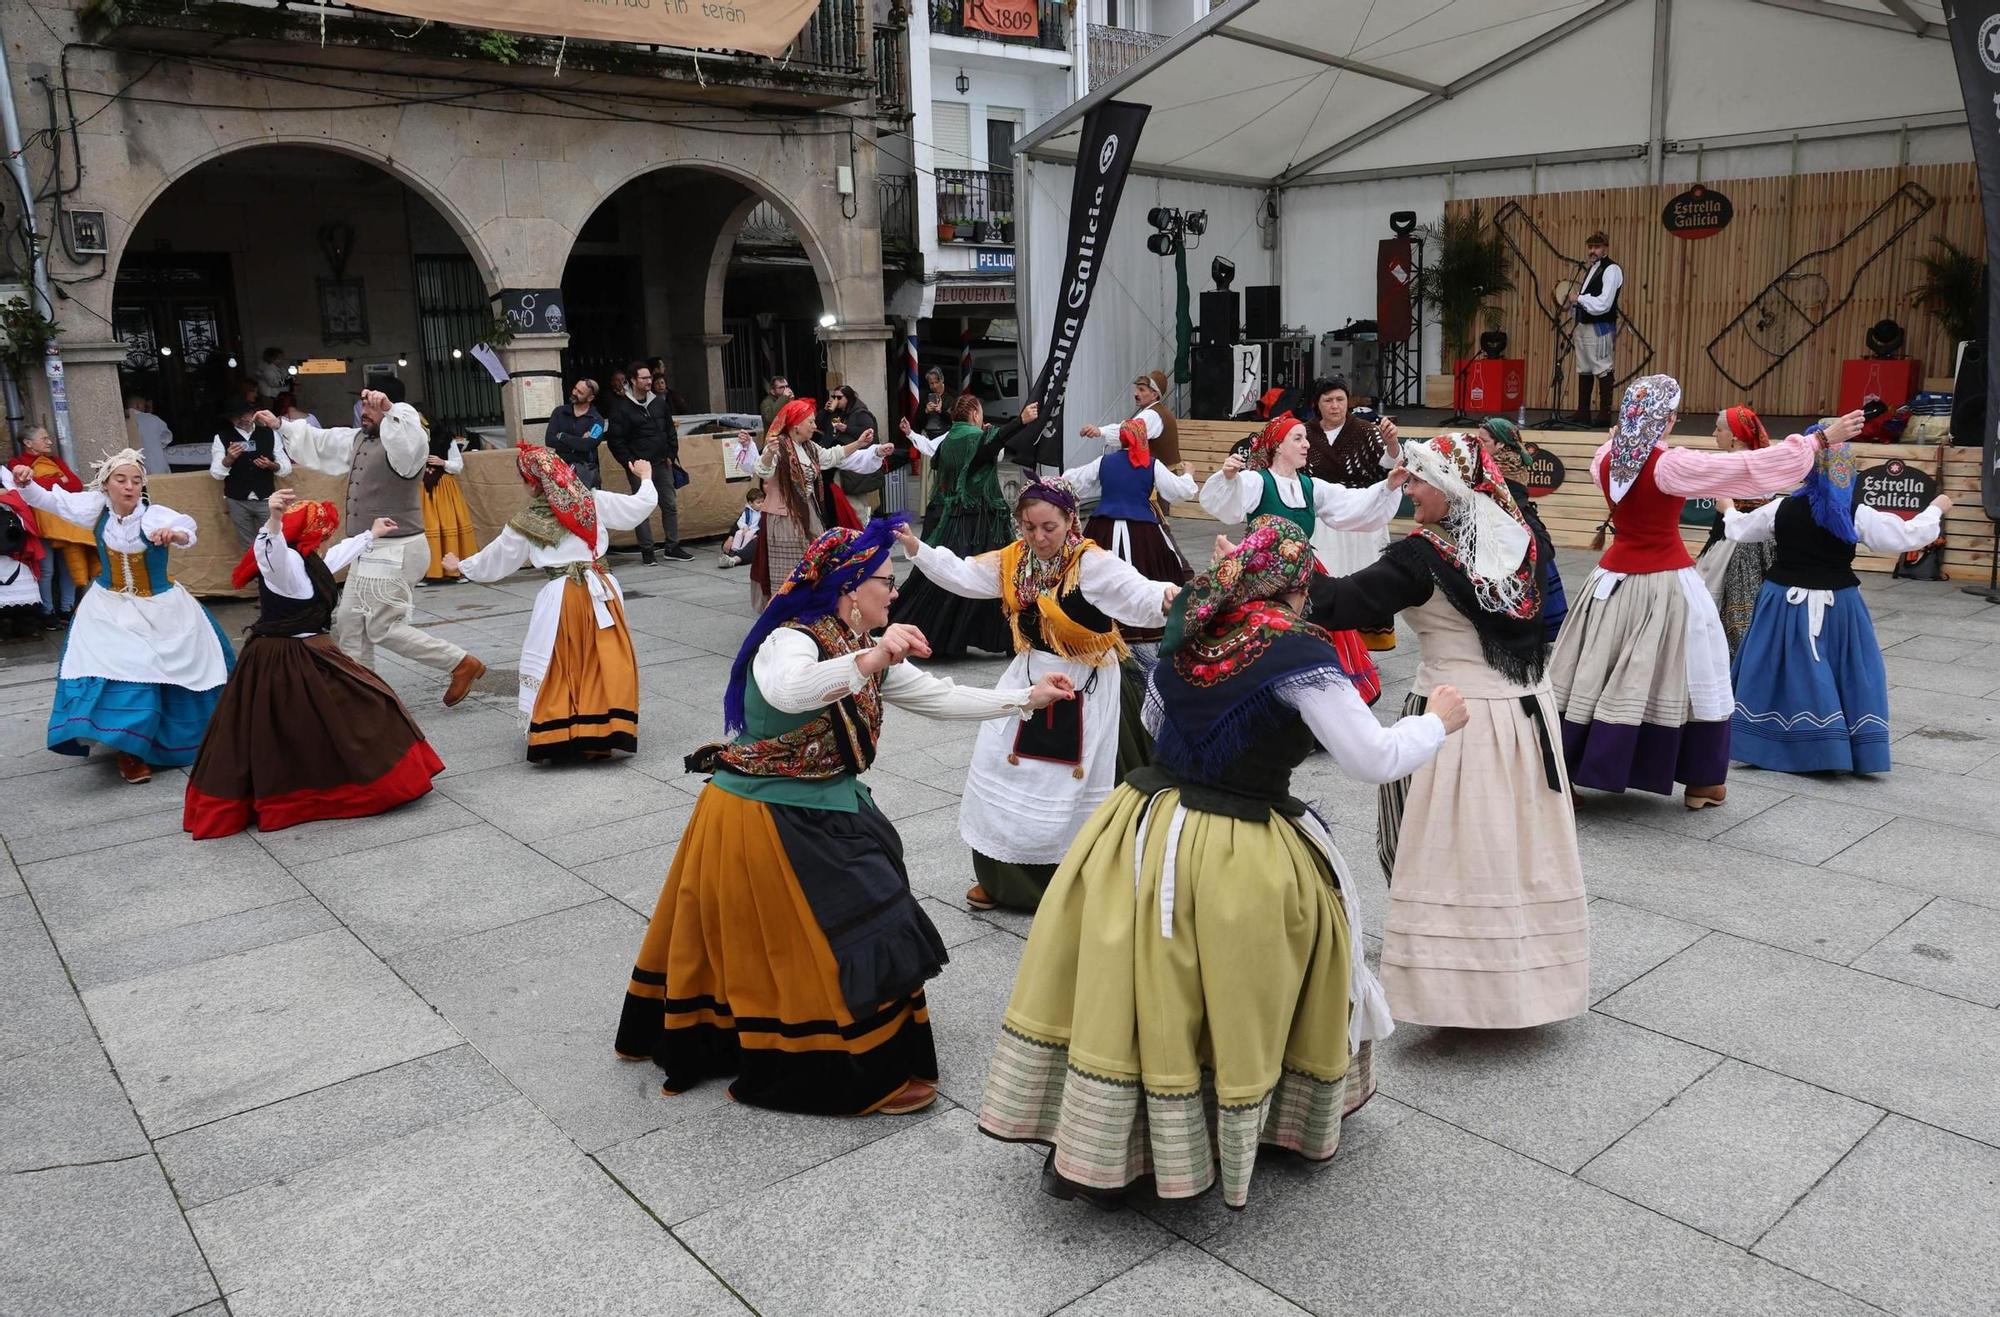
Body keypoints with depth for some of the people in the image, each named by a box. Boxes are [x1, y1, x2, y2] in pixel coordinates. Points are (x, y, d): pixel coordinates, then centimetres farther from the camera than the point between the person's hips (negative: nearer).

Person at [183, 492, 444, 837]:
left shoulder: (307, 561, 12)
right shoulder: (287, 560, -19)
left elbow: (339, 554, 33)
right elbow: (271, 551, -44)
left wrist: (372, 534, 46)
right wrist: (275, 519, -64)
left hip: (305, 656, 10)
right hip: (286, 663, -10)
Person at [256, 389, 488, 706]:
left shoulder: (402, 439, -18)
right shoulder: (358, 439, 10)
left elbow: (412, 441, -44)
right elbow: (319, 443, 27)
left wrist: (390, 409, -58)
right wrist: (280, 426, 29)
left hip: (395, 551, -10)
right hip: (369, 550, 10)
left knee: (382, 628, -6)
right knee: (349, 620, 14)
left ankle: (462, 664, 3)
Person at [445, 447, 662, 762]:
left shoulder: (528, 522, 2)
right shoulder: (593, 500, 4)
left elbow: (495, 560, 16)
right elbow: (640, 506, 10)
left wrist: (462, 566, 35)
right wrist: (645, 478, 30)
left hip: (561, 597, -2)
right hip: (602, 588, 2)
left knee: (556, 667, 8)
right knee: (606, 662, 6)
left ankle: (552, 738, 12)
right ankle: (601, 736, 9)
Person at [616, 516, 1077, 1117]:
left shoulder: (861, 650, 4)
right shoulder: (790, 641, -23)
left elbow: (937, 696, 11)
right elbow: (789, 693, -47)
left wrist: (1026, 698, 10)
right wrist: (872, 659, -57)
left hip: (817, 815, 9)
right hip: (765, 821, -9)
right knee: (852, 938, -2)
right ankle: (870, 1077, 13)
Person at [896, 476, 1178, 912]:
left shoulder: (1092, 564, -20)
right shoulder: (1012, 561, 0)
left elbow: (1135, 592, -33)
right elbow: (960, 575, 9)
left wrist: (1165, 599, -55)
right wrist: (915, 547, -2)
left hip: (1086, 687, -6)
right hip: (1029, 678, 6)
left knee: (1080, 783, 2)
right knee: (1000, 767, 7)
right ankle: (1001, 876, 26)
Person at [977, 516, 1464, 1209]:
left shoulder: (1188, 629, 3)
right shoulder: (1297, 651, -15)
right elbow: (1375, 760, -14)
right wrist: (1438, 721, 4)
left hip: (1146, 832, 5)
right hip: (1239, 859, -5)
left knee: (1129, 990, 12)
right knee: (1232, 1000, 14)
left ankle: (1078, 1150, 22)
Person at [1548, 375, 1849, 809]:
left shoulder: (1606, 459, -1)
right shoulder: (1671, 465, -18)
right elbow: (1750, 466, -19)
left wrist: (1627, 431, 43)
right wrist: (1822, 439, -13)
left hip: (1614, 580, 5)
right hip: (1665, 586, -5)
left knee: (1593, 679, 9)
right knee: (1689, 680, 9)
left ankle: (1562, 774, 11)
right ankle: (1703, 782, 19)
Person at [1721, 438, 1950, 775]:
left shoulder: (1781, 509, -6)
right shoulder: (1857, 515, -8)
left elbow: (1739, 531, 8)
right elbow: (1908, 537, -1)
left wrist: (1727, 509, 30)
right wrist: (1936, 509, 17)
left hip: (1787, 603, 0)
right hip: (1836, 606, 0)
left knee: (1781, 672, 8)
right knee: (1844, 676, 10)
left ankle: (1765, 746, 12)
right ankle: (1833, 750, 11)